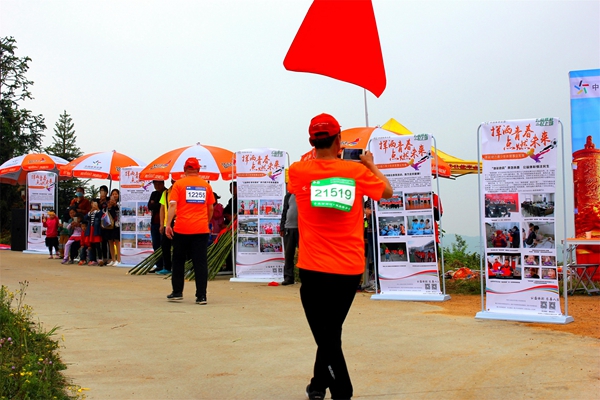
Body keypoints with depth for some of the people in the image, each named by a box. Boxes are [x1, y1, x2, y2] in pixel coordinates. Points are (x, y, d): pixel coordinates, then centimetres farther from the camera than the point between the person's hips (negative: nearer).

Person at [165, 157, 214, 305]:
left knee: (178, 260, 13)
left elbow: (172, 205, -8)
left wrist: (168, 224, -8)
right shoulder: (206, 185, 8)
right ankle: (201, 296, -1)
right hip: (202, 229, 1)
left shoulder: (179, 184, 1)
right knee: (200, 262, 2)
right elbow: (210, 208, 13)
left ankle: (177, 292, 19)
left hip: (182, 228, -1)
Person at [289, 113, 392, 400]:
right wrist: (370, 165, 27)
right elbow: (387, 191, 14)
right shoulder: (357, 171, -3)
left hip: (314, 269, -2)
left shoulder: (298, 171, -4)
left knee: (327, 337, 3)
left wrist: (322, 156, 29)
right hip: (351, 269, 2)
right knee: (330, 332, 20)